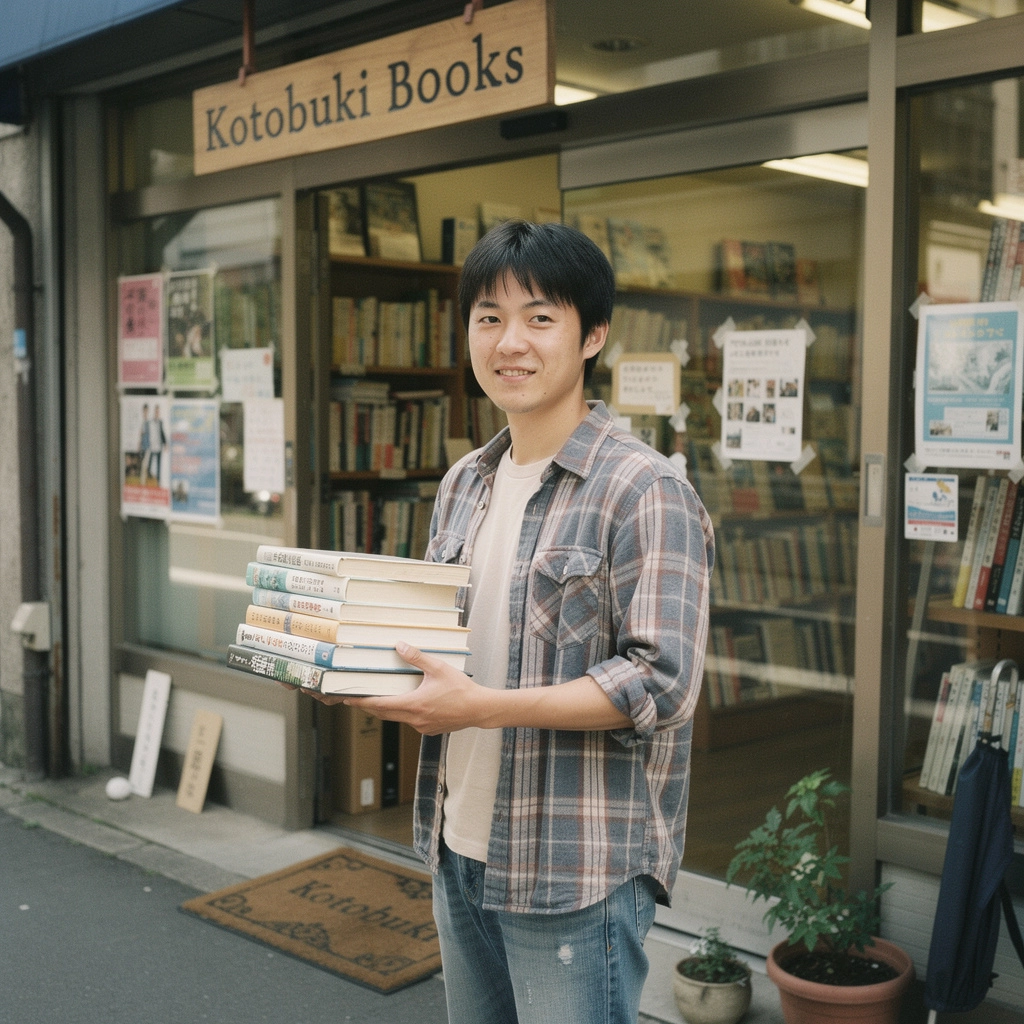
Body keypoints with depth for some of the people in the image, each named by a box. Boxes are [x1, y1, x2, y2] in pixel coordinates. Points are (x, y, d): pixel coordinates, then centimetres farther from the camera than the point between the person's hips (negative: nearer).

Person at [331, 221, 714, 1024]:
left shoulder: (645, 491, -15)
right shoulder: (465, 484, 9)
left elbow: (662, 682, -20)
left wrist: (482, 706, -24)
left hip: (577, 872, -7)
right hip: (461, 848, 7)